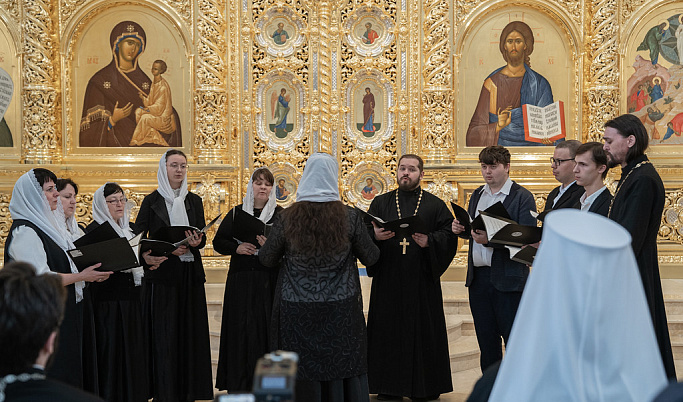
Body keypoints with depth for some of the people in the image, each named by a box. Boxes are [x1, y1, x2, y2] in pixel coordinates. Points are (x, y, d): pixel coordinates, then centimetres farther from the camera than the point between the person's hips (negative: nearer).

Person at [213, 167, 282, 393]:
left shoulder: (280, 215, 5)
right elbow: (218, 241, 9)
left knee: (266, 328, -3)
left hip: (269, 281, -1)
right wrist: (237, 248, -9)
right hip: (240, 281, 1)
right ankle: (239, 385, 5)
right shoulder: (237, 213, 10)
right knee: (241, 330, -1)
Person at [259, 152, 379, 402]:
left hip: (297, 310, 0)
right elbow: (370, 258, 2)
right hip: (341, 309, 0)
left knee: (303, 374, 7)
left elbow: (266, 259, 2)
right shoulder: (350, 217, -7)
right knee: (341, 369, 9)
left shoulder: (288, 218, -7)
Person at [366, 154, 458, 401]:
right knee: (388, 333, 1)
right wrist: (375, 236, -17)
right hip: (388, 281, 1)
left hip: (422, 281, -1)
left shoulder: (435, 205, 7)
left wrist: (429, 241, -19)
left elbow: (449, 235, -1)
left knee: (423, 332, 0)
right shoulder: (381, 203, 12)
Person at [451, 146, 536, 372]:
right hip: (478, 276, 6)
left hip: (508, 279, -6)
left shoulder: (522, 197, -5)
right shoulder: (477, 195, 15)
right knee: (486, 341, 12)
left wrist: (490, 240, -24)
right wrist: (460, 229, -2)